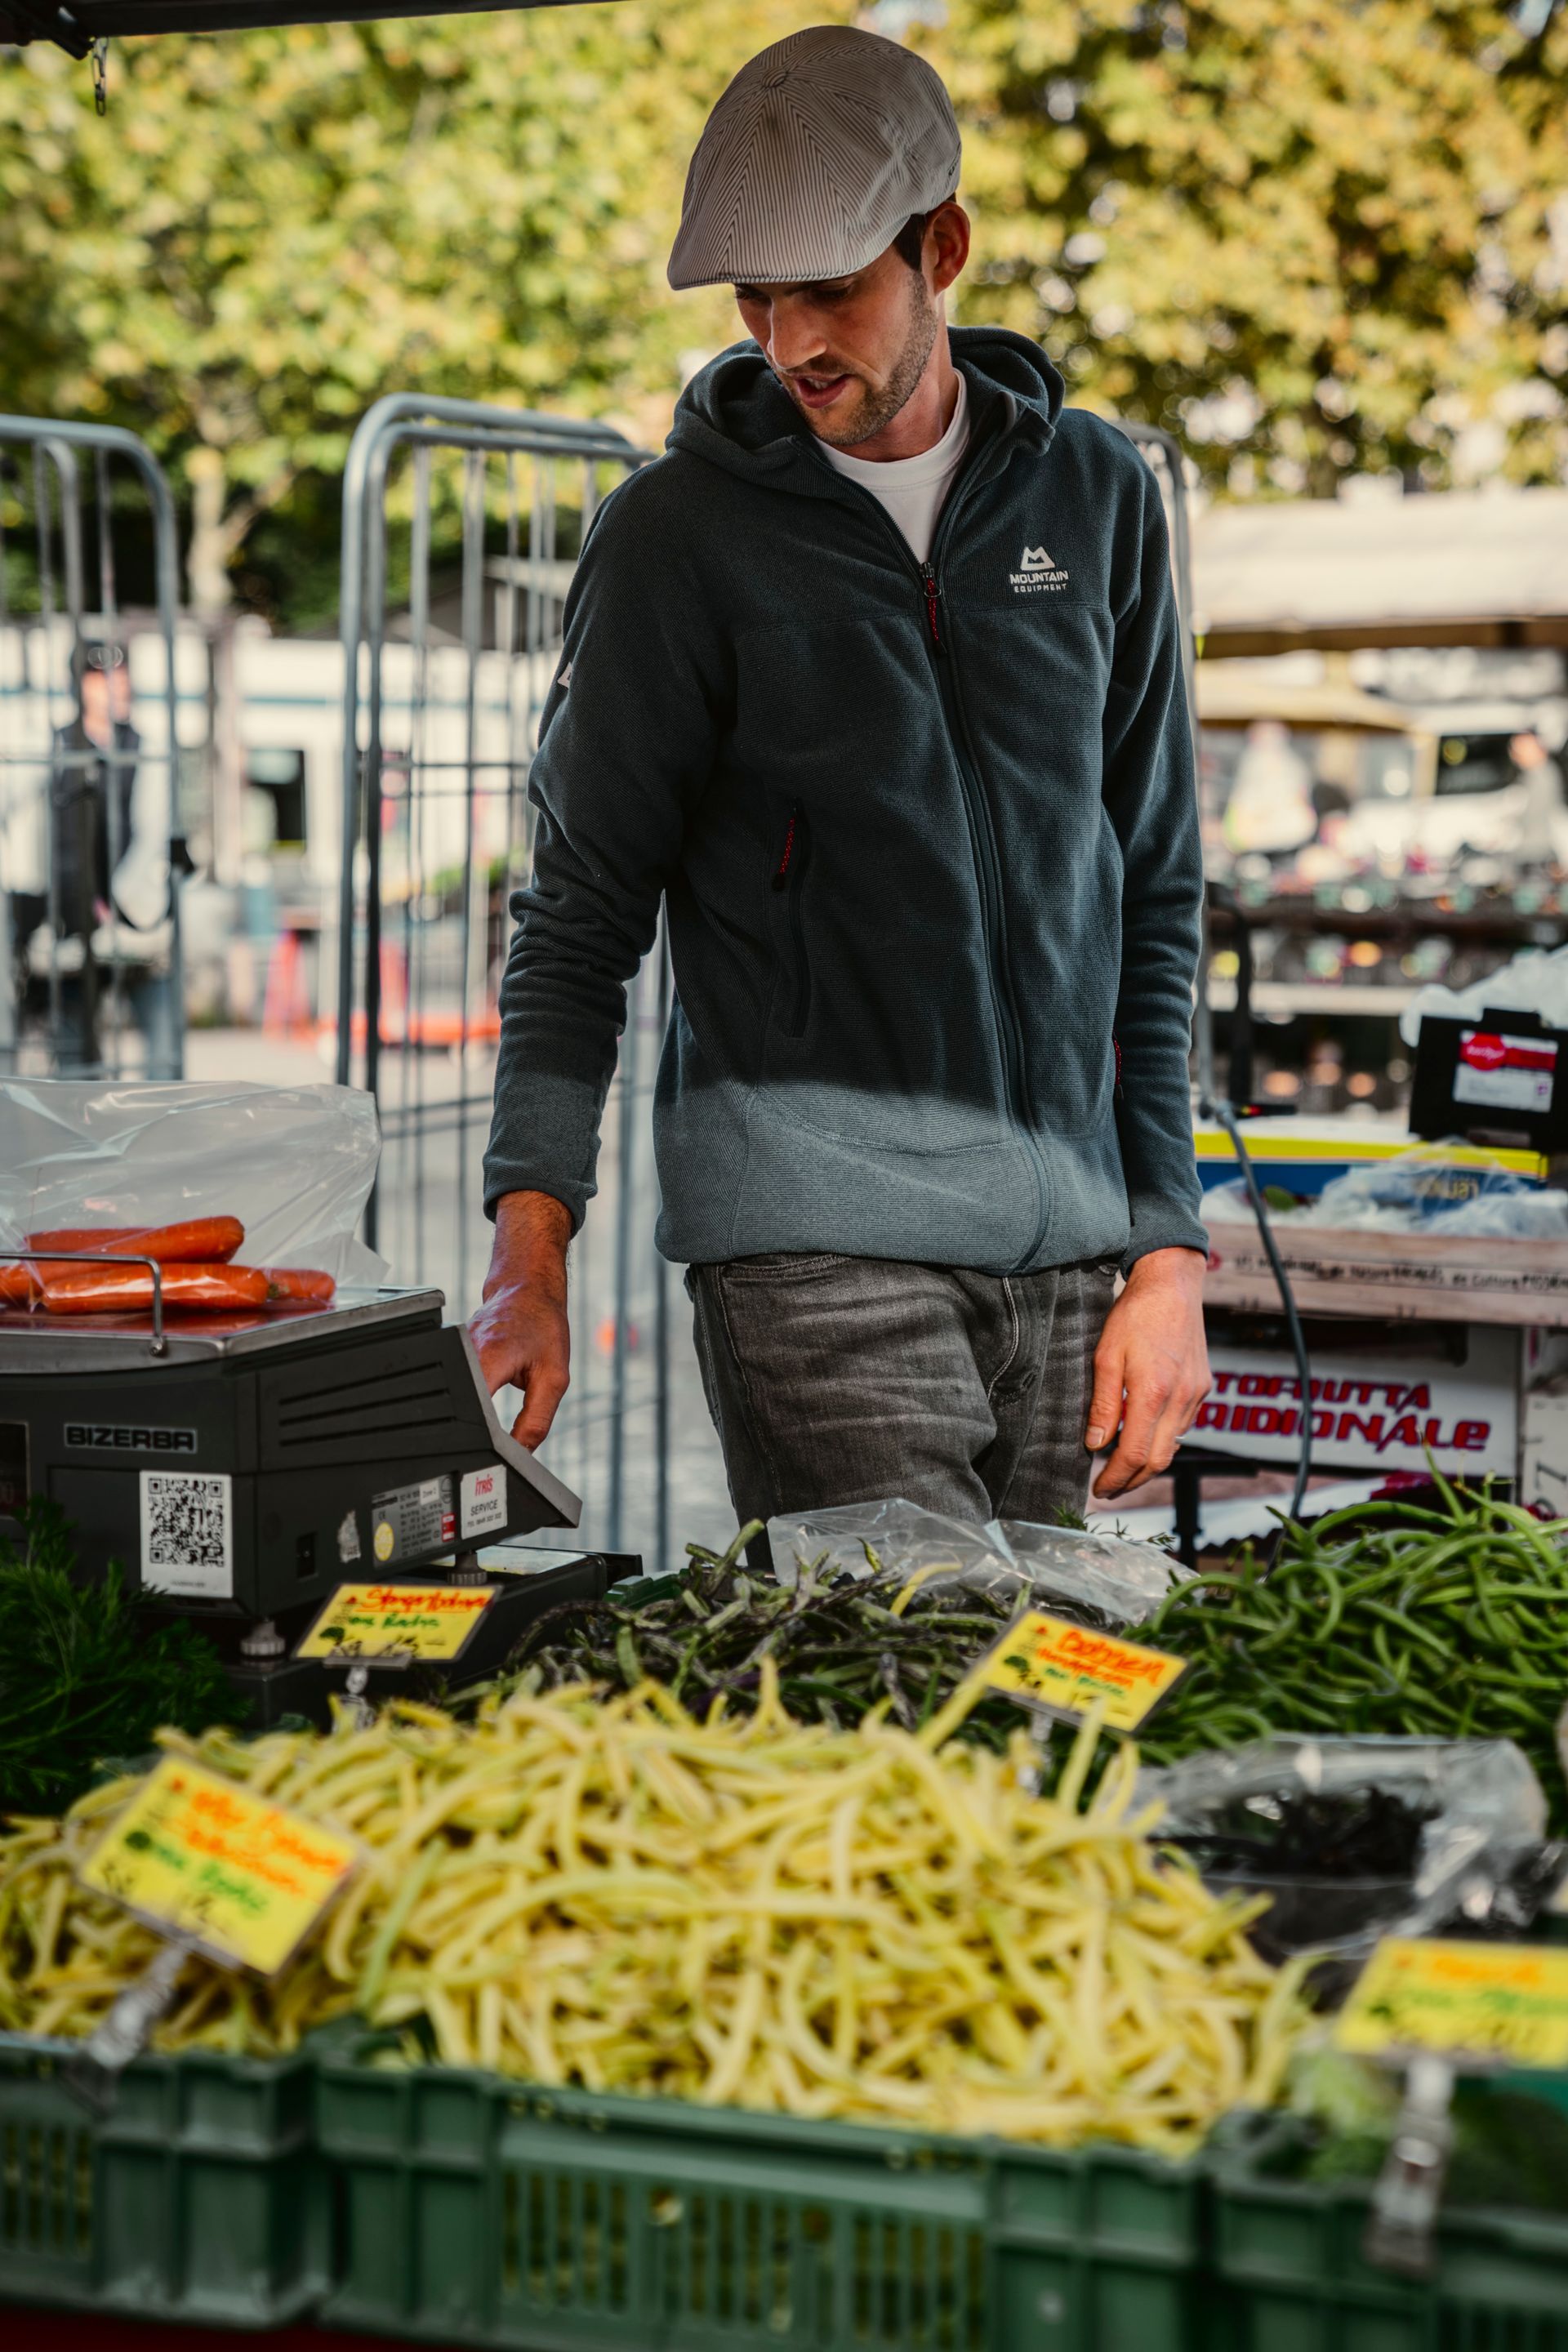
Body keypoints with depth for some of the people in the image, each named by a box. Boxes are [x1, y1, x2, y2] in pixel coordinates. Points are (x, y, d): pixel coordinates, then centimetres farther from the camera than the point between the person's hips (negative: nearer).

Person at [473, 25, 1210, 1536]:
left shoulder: (1093, 496, 9)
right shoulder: (678, 533, -1)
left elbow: (1151, 893, 12)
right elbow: (582, 915, 0)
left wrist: (1166, 1249, 7)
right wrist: (529, 1255, -12)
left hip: (1066, 1236, 4)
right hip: (814, 1226, -3)